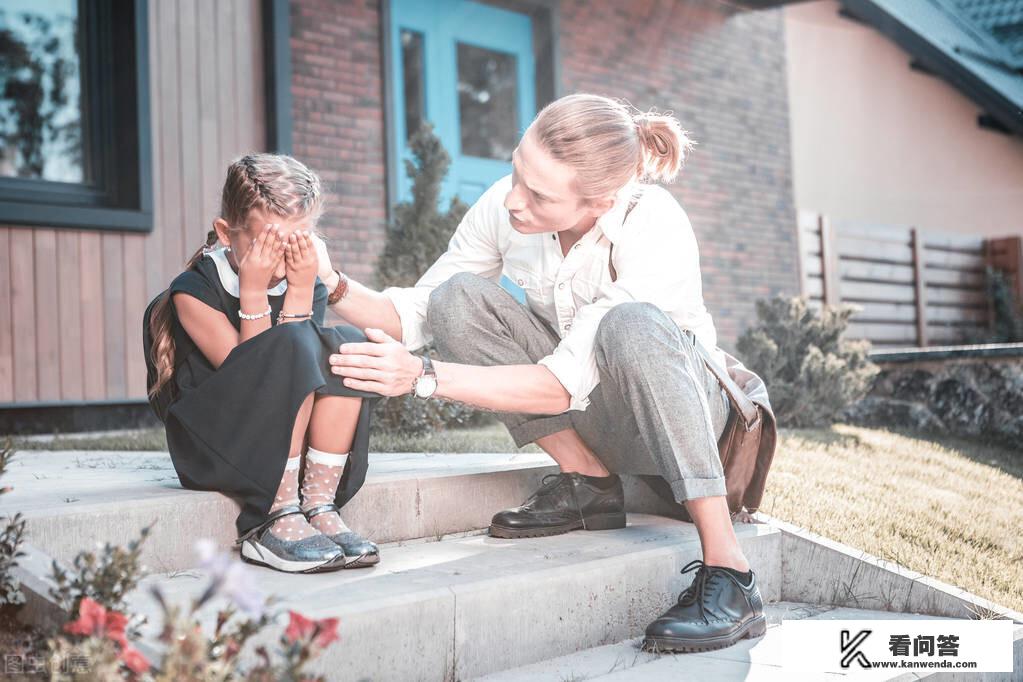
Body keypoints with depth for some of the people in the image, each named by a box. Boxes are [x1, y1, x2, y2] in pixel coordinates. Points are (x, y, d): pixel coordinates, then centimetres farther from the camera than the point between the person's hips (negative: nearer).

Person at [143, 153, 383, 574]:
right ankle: (277, 518, -28)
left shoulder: (308, 287, 4)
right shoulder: (194, 289, -10)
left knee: (348, 344, -20)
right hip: (211, 448, -4)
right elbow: (252, 376, -19)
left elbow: (306, 371, -13)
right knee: (292, 344, -29)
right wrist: (253, 292, -23)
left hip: (291, 449, 5)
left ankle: (319, 507, -22)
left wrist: (299, 291, -17)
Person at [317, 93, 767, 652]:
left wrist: (424, 376, -39)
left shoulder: (655, 231, -31)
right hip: (586, 414, 5)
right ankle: (588, 482, -7)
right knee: (459, 297, -17)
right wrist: (335, 290, -27)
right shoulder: (503, 206, -16)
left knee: (631, 324, -39)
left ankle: (729, 574, -34)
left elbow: (565, 384, -34)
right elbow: (416, 314, -8)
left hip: (682, 405, -5)